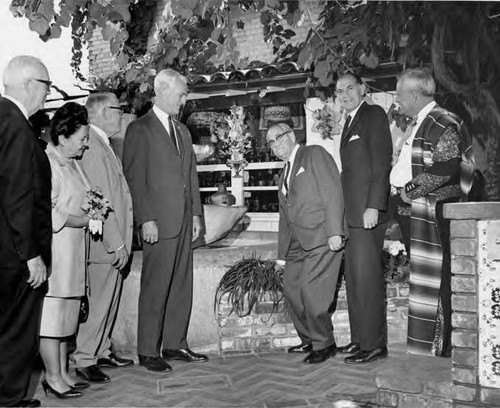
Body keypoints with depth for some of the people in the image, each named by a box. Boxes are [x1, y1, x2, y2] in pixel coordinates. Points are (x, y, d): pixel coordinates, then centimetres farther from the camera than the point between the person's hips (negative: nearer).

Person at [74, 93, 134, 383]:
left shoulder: (104, 145, 15)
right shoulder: (91, 146, -16)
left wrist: (122, 240, 16)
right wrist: (116, 243, -18)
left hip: (114, 242, 10)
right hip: (103, 241, -10)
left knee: (110, 298, 16)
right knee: (98, 302, -1)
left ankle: (102, 351, 28)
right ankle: (84, 359, 12)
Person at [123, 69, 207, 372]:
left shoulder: (183, 130, 20)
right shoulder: (140, 129, -3)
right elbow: (135, 178, -9)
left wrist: (196, 213, 12)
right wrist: (146, 219, -15)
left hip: (184, 221, 7)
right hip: (159, 222, -7)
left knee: (182, 286, 10)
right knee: (155, 288, -2)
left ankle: (175, 344, 21)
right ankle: (148, 352, 9)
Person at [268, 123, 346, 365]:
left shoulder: (314, 154, 0)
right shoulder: (284, 175, 24)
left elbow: (332, 192, -10)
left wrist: (335, 232, -19)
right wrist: (282, 253, 20)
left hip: (322, 238, -8)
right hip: (297, 243, 8)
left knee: (311, 291, -12)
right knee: (291, 288, 7)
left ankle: (324, 344, 5)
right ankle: (309, 340, 23)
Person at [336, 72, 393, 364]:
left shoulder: (374, 114, -3)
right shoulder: (350, 122, 21)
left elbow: (382, 162, -13)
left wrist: (373, 207, -20)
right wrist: (345, 212, 13)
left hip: (368, 211, -9)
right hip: (353, 214, 9)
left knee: (367, 277, -6)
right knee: (354, 277, 11)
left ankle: (375, 344, 3)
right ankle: (361, 338, 21)